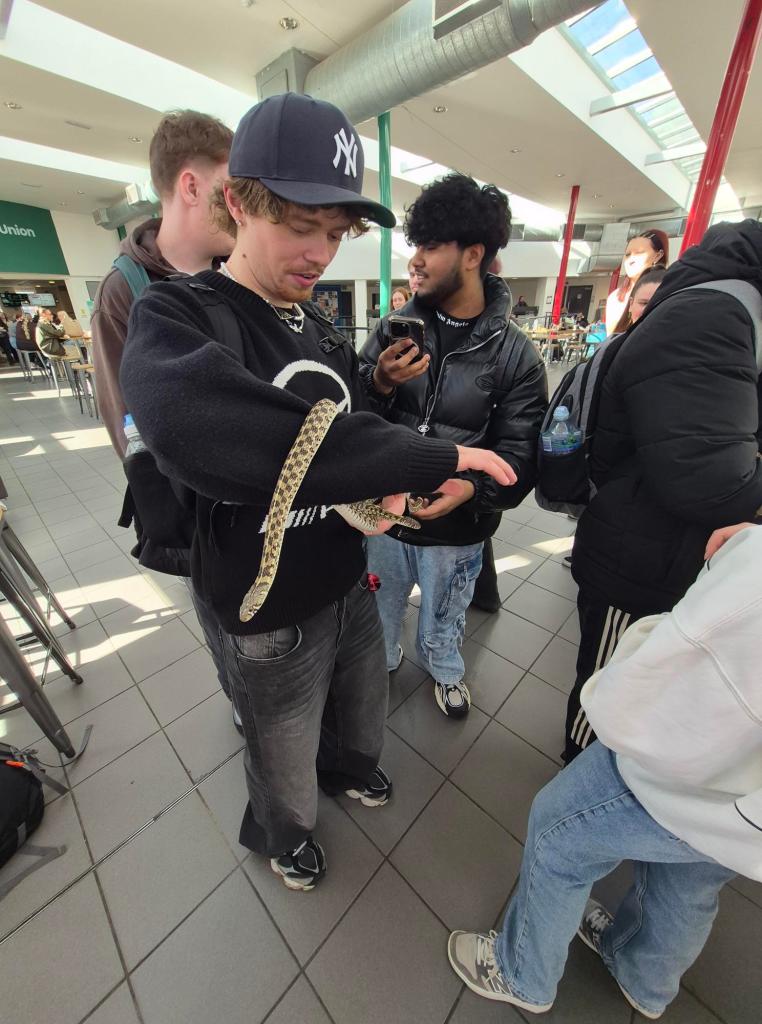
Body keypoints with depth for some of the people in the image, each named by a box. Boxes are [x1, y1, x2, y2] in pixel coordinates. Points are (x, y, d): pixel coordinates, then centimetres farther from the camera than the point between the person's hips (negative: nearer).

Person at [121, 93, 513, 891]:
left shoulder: (326, 333, 4)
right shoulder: (176, 317, -18)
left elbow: (354, 430, 6)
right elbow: (200, 430, -41)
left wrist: (389, 480, -18)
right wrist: (432, 459, -38)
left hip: (350, 583, 6)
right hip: (271, 616, -5)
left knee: (364, 709, 32)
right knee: (285, 759, 24)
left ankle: (348, 766, 68)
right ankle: (280, 833, 61)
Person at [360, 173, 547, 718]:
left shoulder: (516, 354, -10)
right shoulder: (396, 327, -3)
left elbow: (520, 453, -13)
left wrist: (473, 488, -32)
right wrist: (380, 383, -24)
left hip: (455, 528, -1)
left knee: (445, 615, 26)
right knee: (379, 609, 25)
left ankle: (446, 670, 59)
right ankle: (379, 662, 59)